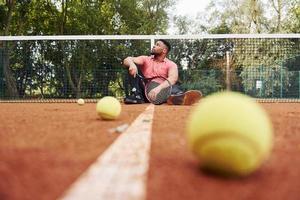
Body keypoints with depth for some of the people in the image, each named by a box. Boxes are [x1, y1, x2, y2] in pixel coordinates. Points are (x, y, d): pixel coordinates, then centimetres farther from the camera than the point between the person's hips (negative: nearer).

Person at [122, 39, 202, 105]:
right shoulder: (145, 59, 12)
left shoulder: (171, 64, 3)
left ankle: (177, 97, -68)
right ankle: (137, 95, -26)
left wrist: (159, 88, -37)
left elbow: (173, 78, -19)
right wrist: (132, 64, -28)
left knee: (173, 86, -30)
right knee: (133, 66, -7)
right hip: (145, 91, 2)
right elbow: (126, 60, -2)